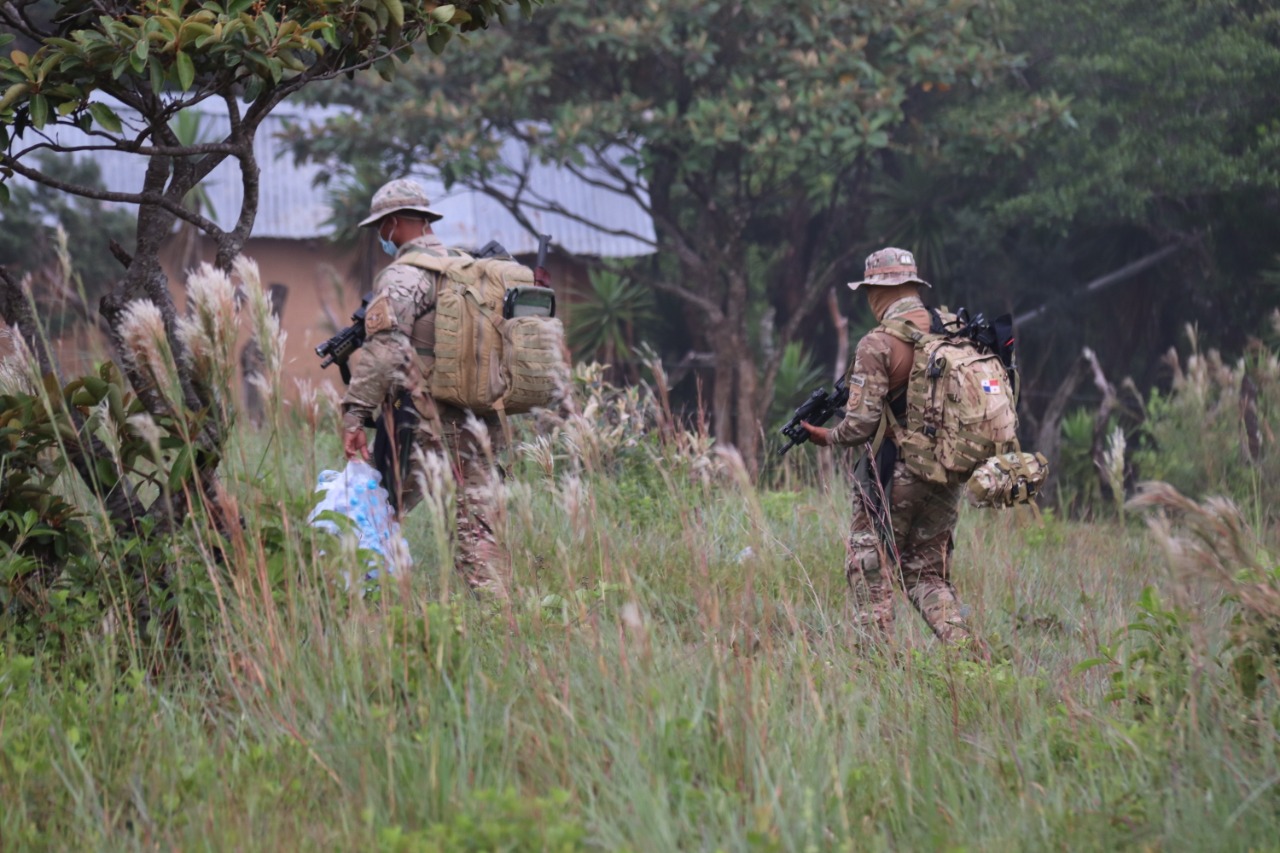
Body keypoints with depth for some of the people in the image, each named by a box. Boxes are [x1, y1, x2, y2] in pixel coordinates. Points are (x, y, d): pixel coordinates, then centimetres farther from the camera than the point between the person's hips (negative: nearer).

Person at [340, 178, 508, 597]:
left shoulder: (402, 277, -7)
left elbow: (384, 350, -18)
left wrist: (355, 414, -20)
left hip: (425, 426, -7)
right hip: (479, 427, 7)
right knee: (477, 530, 5)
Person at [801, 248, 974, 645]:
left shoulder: (878, 344, -13)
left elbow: (862, 422, -15)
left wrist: (828, 437, 4)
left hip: (893, 475, -6)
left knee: (870, 571, 7)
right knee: (927, 572, 14)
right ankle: (961, 644, -4)